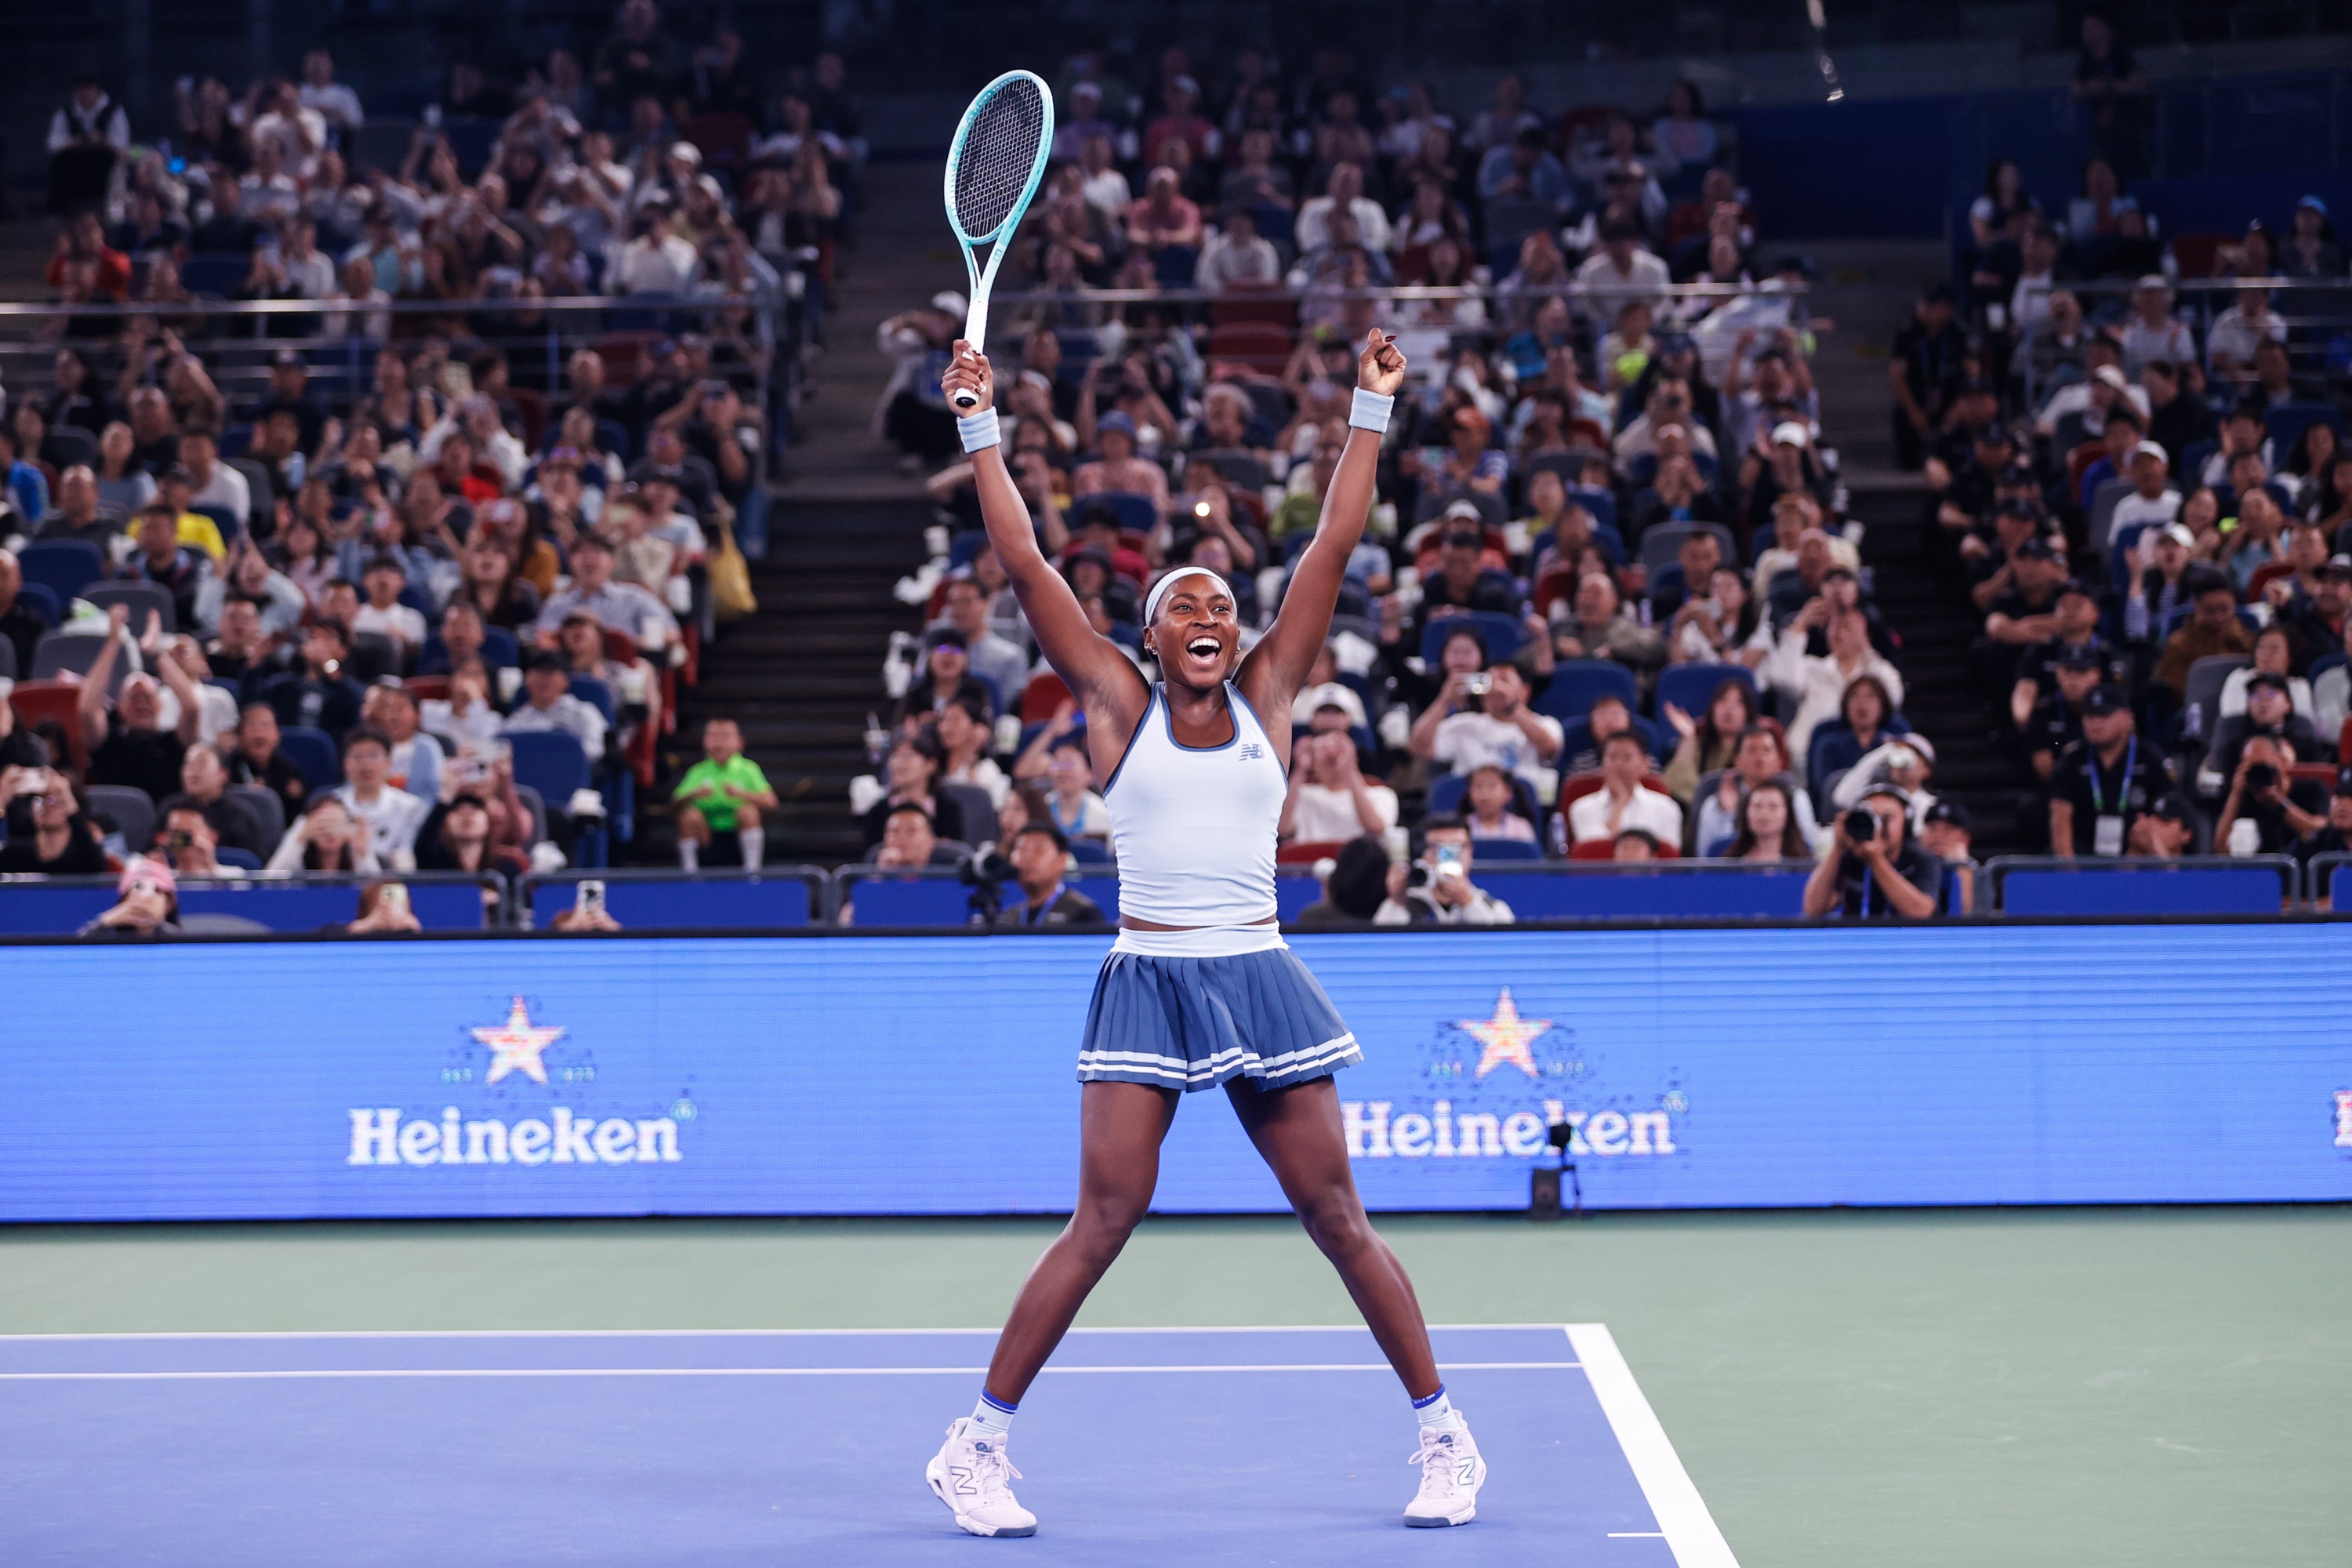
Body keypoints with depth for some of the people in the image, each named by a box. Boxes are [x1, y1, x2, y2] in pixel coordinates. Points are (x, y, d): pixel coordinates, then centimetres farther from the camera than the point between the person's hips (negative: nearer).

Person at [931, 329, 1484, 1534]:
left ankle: (1444, 1435, 16)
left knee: (1338, 1221, 5)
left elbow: (1333, 547, 8)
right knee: (1101, 1225, -7)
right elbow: (1025, 563, 2)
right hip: (1147, 983, -2)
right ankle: (976, 1447, 3)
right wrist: (982, 429, 2)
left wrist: (1370, 411, 8)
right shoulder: (1118, 706, 4)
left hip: (1260, 979, 2)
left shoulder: (1266, 696, 8)